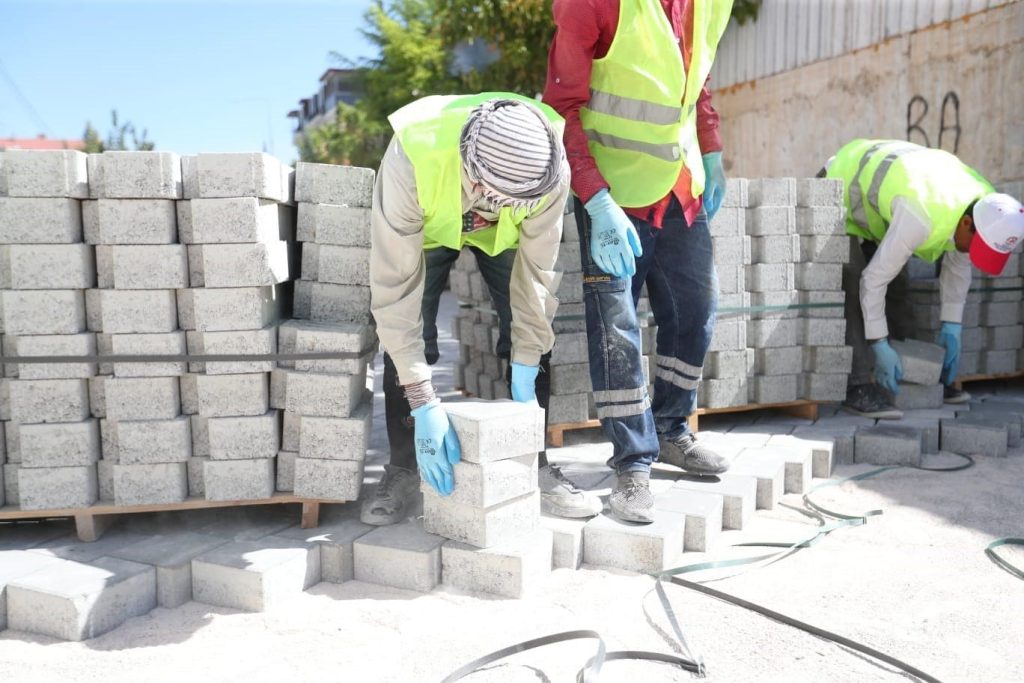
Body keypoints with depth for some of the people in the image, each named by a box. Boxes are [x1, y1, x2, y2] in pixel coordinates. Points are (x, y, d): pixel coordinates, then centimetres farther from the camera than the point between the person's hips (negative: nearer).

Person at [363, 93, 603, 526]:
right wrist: (424, 404, -40)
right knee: (408, 339, -15)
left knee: (531, 337, -10)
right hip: (428, 226, -1)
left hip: (504, 233, 2)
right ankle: (403, 469, 1)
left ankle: (533, 464, 5)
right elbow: (395, 287, -40)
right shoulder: (411, 158, -43)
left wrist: (524, 375, -23)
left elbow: (536, 272, -25)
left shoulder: (549, 167, -37)